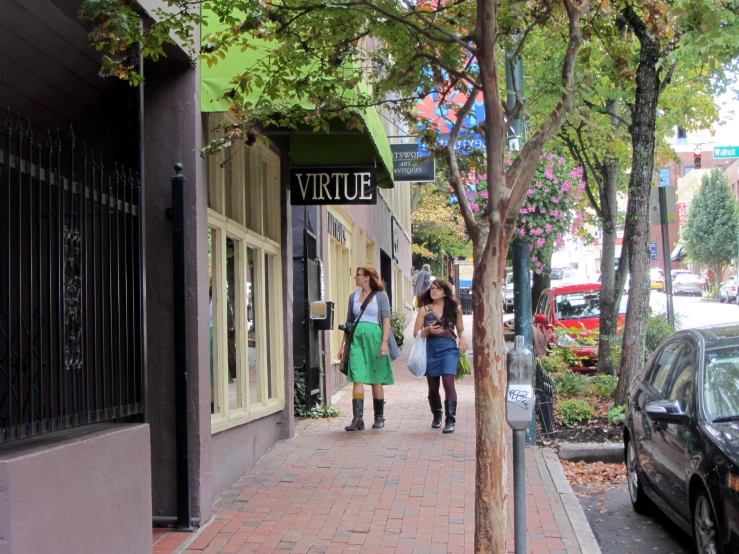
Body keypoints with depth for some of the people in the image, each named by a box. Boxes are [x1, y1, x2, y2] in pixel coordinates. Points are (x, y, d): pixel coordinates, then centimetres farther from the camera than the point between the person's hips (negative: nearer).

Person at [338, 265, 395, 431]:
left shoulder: (380, 296, 1)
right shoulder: (353, 296, 13)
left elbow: (386, 320, -5)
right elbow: (348, 322, 17)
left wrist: (384, 342, -15)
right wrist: (343, 345, 14)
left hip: (374, 338, -3)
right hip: (357, 338, 3)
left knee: (376, 380, 5)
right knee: (357, 379, -8)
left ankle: (379, 417, 17)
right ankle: (358, 419, -12)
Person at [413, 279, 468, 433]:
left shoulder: (454, 309, 5)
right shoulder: (424, 309, 6)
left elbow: (460, 329, 15)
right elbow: (416, 333, 6)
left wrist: (462, 338, -7)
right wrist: (428, 330, -14)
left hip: (449, 349, -2)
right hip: (431, 350, 2)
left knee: (448, 381, -17)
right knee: (433, 386, 10)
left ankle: (451, 420, -15)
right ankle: (437, 416, 32)